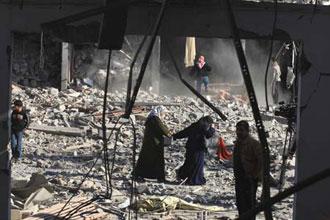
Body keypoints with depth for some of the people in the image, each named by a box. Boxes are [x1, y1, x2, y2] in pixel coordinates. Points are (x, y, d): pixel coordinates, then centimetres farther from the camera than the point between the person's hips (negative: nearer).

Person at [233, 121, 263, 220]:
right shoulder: (238, 142, 10)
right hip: (239, 177, 9)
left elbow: (262, 159, -21)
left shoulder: (254, 143, -17)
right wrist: (236, 173, 17)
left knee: (249, 202, -5)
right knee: (240, 202, 17)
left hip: (250, 178, -9)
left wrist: (256, 174, -18)